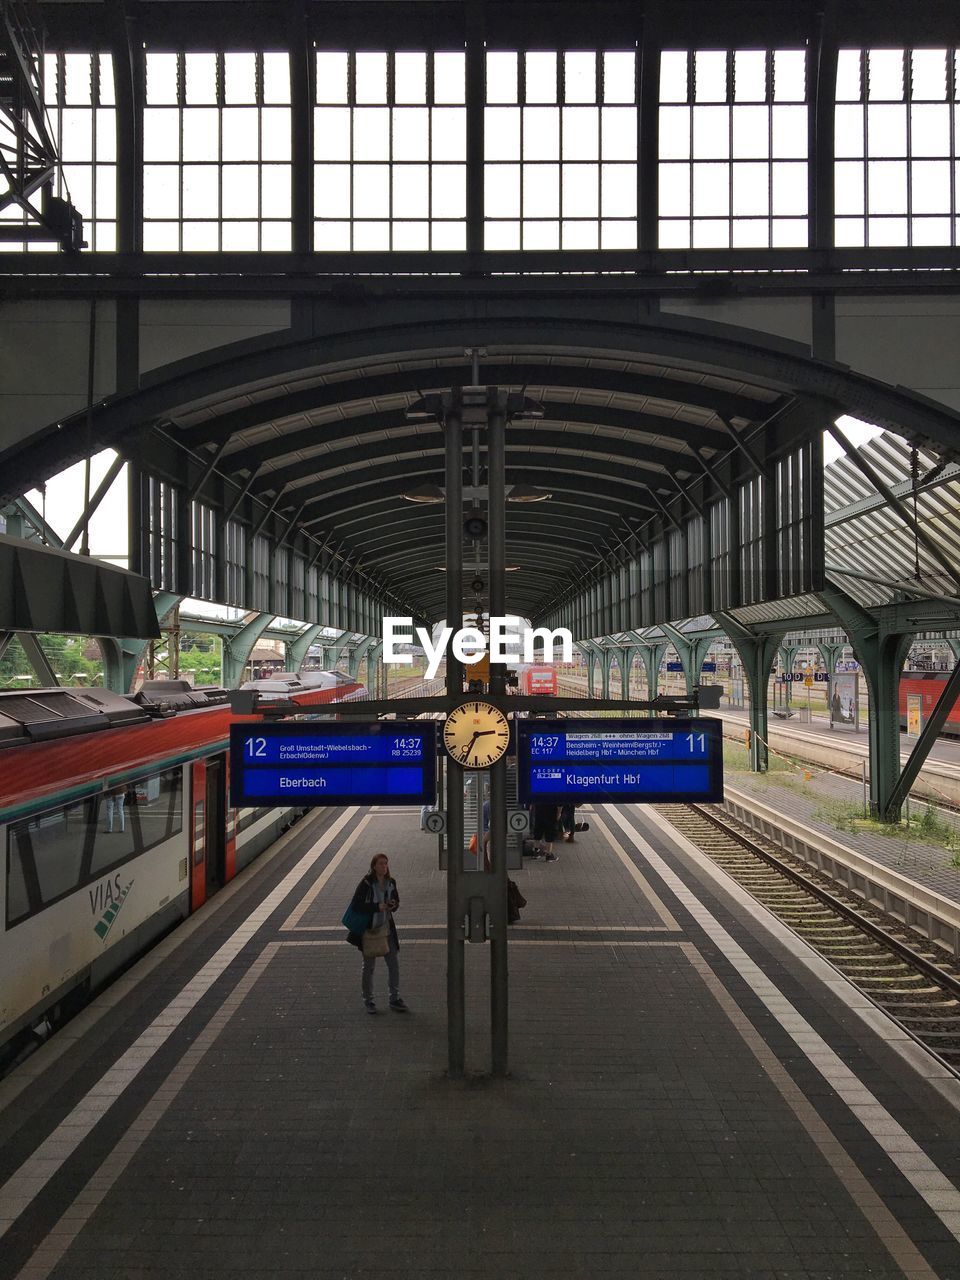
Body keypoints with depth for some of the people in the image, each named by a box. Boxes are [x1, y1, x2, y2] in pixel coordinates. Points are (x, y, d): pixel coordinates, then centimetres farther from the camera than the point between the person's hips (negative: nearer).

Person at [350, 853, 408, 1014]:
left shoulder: (391, 882, 1)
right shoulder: (366, 883, -16)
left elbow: (396, 900, 15)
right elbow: (356, 905, -18)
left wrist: (393, 905, -9)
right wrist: (377, 907, -24)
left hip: (387, 927, 5)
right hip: (369, 929, -5)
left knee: (394, 964, 6)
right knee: (368, 966, 8)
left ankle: (395, 999, 19)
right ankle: (368, 1001, 23)